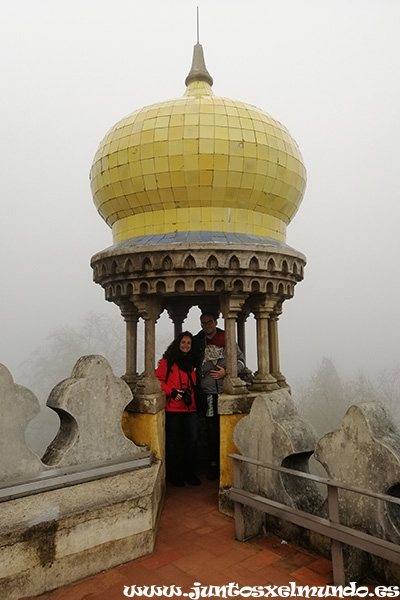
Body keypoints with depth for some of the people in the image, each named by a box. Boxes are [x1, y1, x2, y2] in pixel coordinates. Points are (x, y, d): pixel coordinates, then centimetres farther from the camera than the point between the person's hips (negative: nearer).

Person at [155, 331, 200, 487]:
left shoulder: (191, 363, 16)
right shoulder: (168, 361, 0)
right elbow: (158, 379, -6)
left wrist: (191, 395, 7)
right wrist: (172, 392, -13)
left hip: (190, 408, 5)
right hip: (172, 408, -4)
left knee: (192, 441, 3)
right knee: (172, 442, 5)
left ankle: (188, 473, 19)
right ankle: (174, 474, 20)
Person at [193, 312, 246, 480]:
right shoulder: (197, 342, 7)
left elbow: (241, 361, 4)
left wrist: (226, 372, -8)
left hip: (226, 390, -1)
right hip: (207, 392, 1)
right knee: (211, 429, 8)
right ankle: (213, 463, 20)